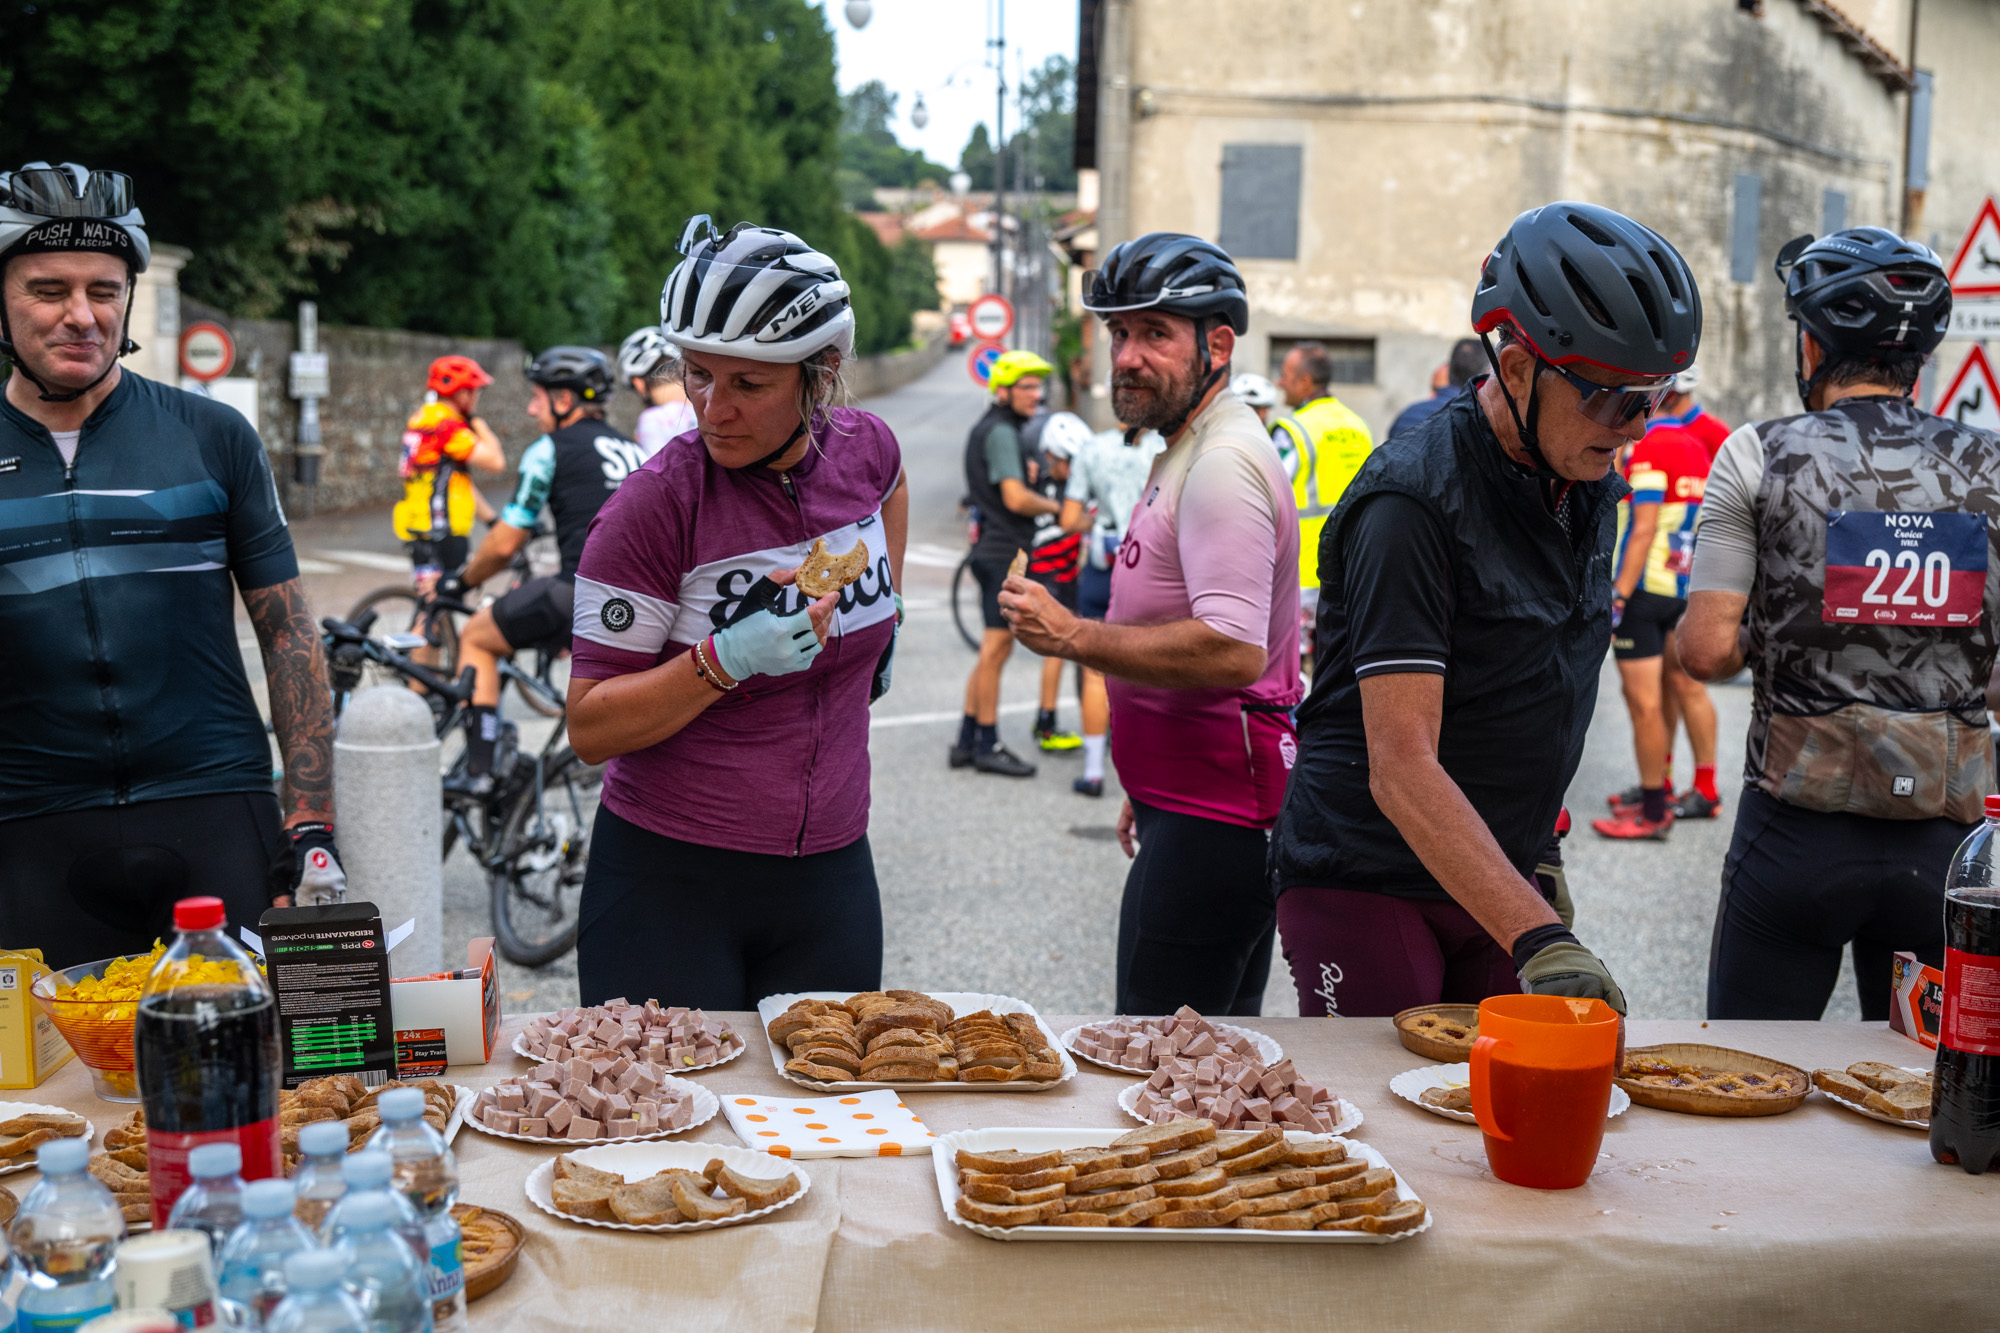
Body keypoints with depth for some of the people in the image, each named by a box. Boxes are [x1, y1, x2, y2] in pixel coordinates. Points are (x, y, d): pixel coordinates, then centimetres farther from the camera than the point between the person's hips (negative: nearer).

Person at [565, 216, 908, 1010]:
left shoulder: (864, 448, -2)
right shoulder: (653, 508, -16)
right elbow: (590, 728, -14)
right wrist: (727, 661, -26)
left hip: (829, 877, 4)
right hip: (668, 881, -4)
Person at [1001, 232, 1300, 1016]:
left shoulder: (1223, 464, -17)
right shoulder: (1189, 451, 18)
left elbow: (1231, 653, -28)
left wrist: (1073, 636, -21)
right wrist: (1147, 792, 26)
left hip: (1212, 823, -11)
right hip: (1198, 805, 11)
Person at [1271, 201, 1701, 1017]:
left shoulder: (1588, 488, 6)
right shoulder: (1414, 500, -21)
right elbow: (1400, 766, -28)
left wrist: (1536, 855, 17)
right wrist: (1537, 939, -35)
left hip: (1495, 881, 7)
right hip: (1366, 881, -7)